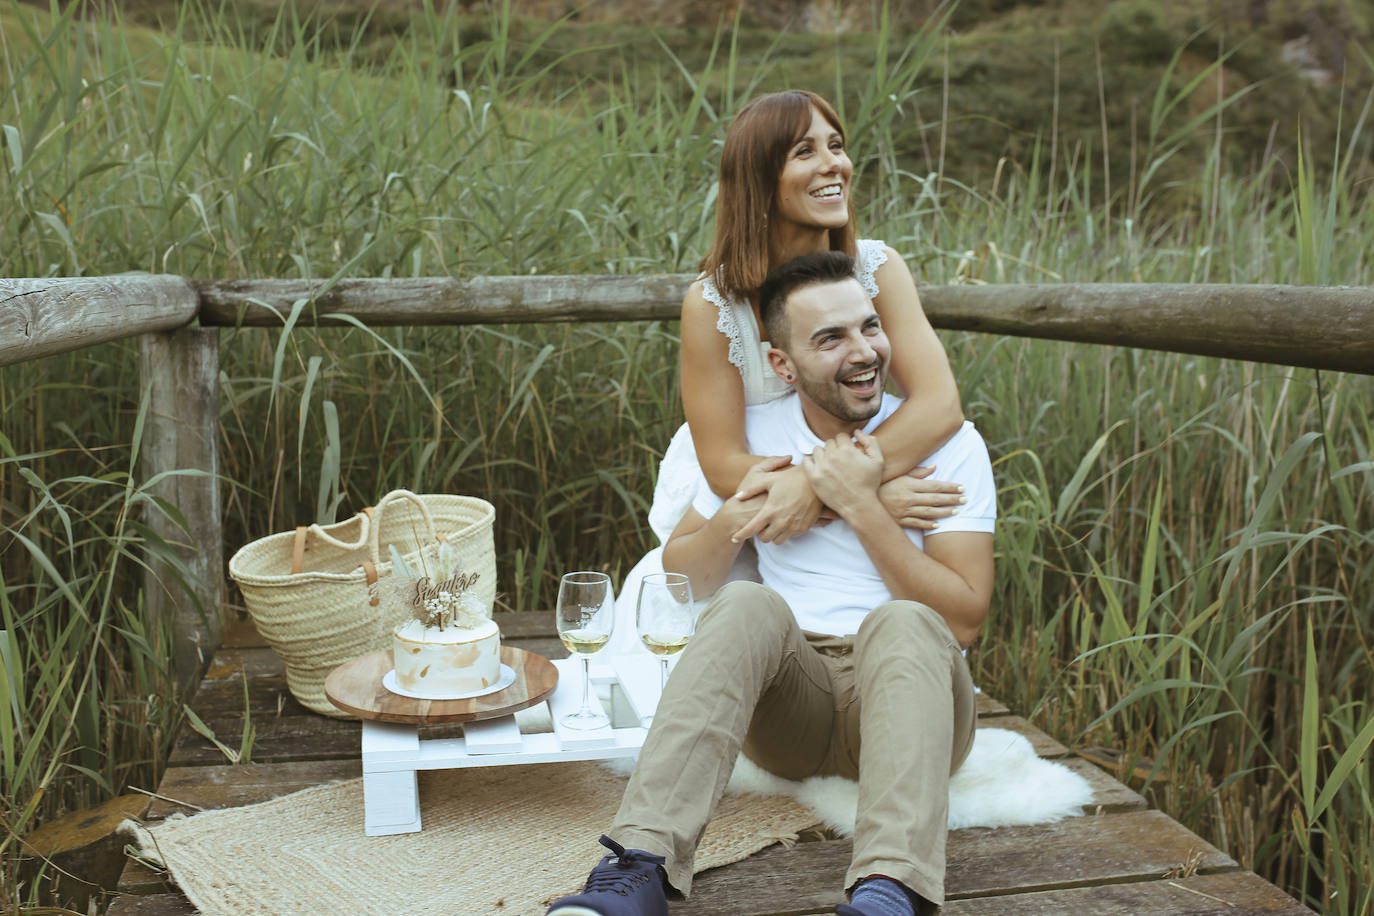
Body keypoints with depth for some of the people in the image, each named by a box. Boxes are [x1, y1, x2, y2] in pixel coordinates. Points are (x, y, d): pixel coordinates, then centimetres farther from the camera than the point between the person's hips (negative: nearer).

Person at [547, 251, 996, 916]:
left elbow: (963, 621, -9)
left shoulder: (949, 442, -2)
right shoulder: (755, 435, 7)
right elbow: (680, 580, 11)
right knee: (749, 604, -30)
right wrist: (735, 516, -10)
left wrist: (862, 507, -18)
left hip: (906, 689, -1)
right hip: (791, 698, 2)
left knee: (901, 623, -34)